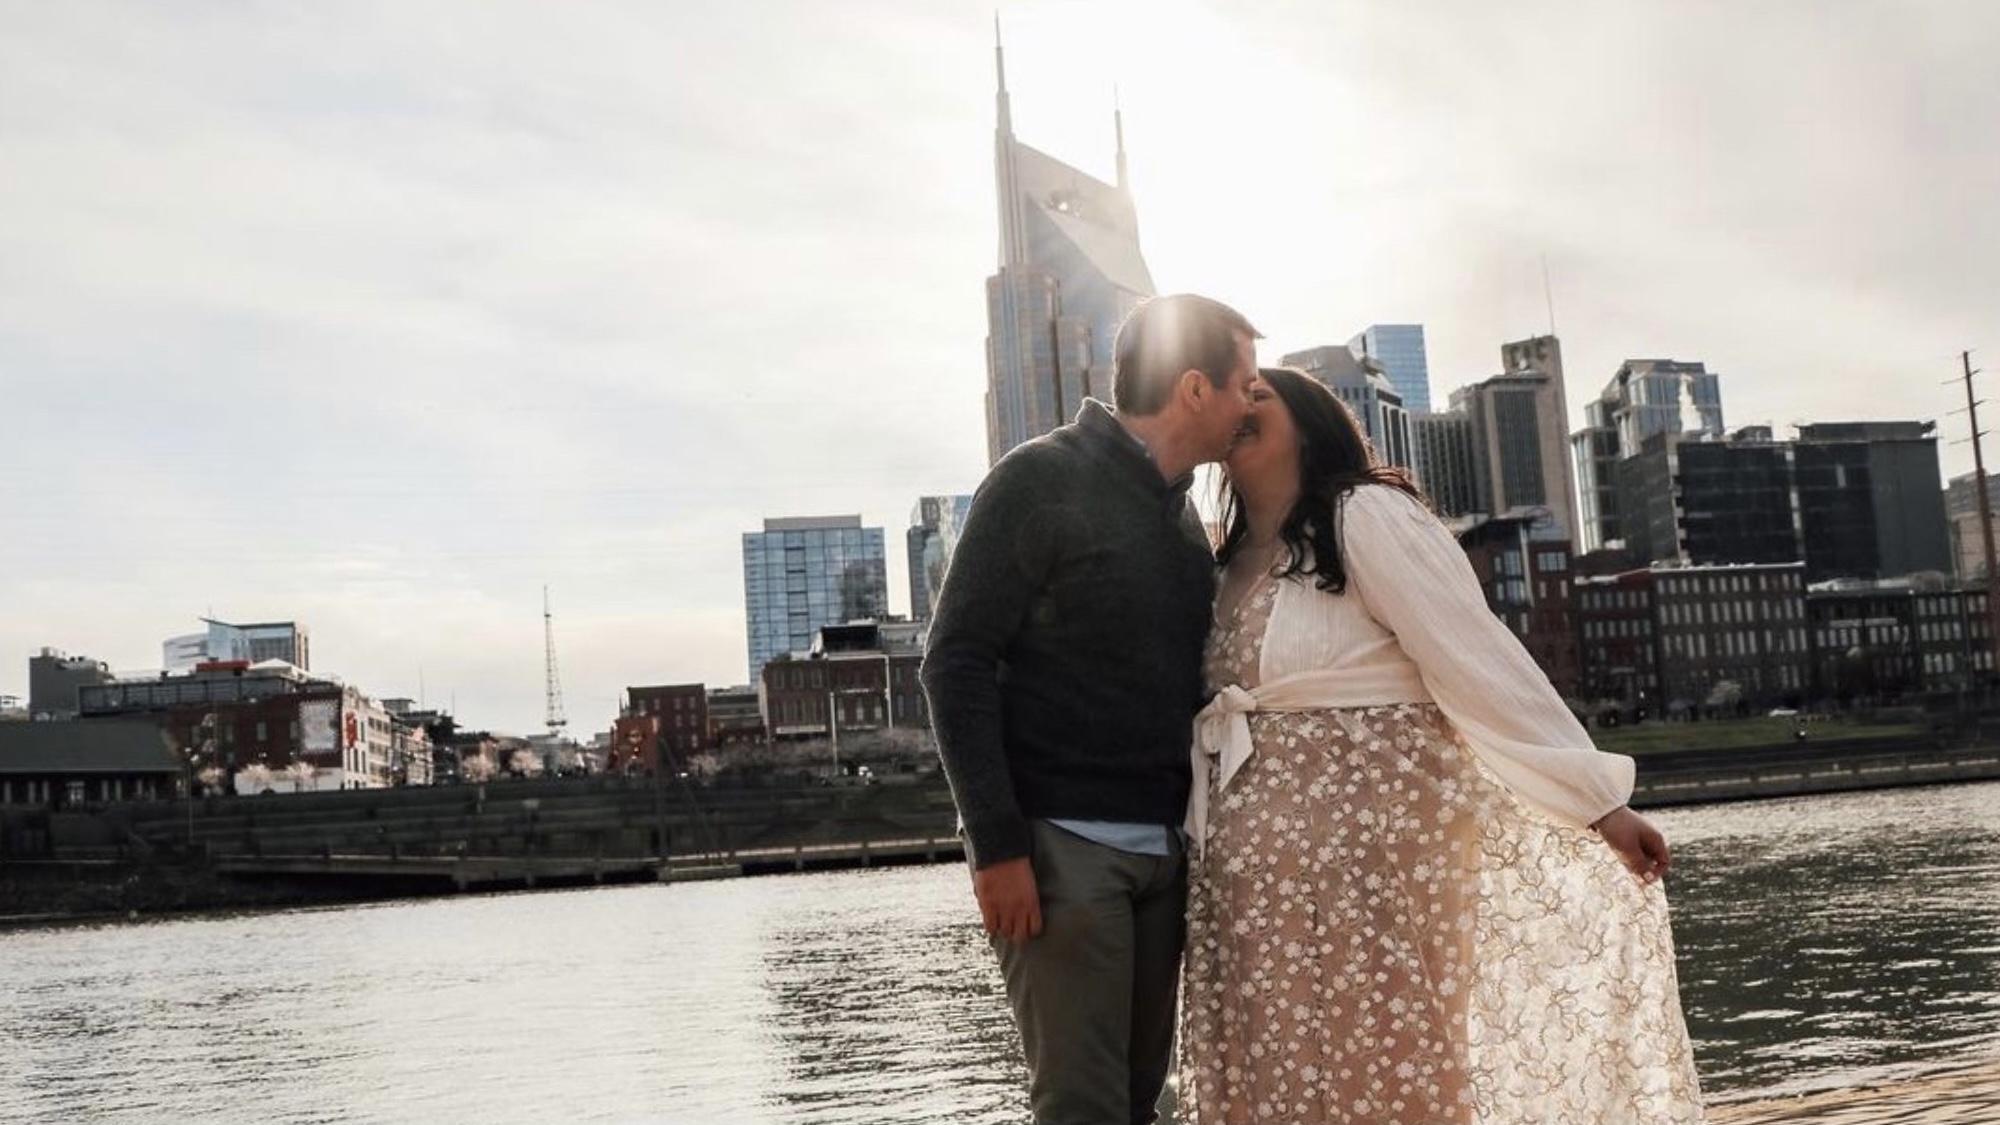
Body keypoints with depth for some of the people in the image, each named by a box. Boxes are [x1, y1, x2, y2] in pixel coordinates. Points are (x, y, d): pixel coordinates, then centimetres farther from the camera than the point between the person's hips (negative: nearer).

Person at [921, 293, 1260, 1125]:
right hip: (1059, 842, -7)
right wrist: (997, 843, -17)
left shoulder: (1181, 512, 16)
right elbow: (956, 663, -10)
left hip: (1160, 849, 7)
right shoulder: (1041, 481, -6)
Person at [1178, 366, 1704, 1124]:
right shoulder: (1233, 564, 16)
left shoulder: (1366, 515, -7)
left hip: (1366, 839, -7)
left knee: (1384, 1060, -3)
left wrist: (1599, 800, -16)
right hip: (1262, 876, 7)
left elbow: (1480, 661, -13)